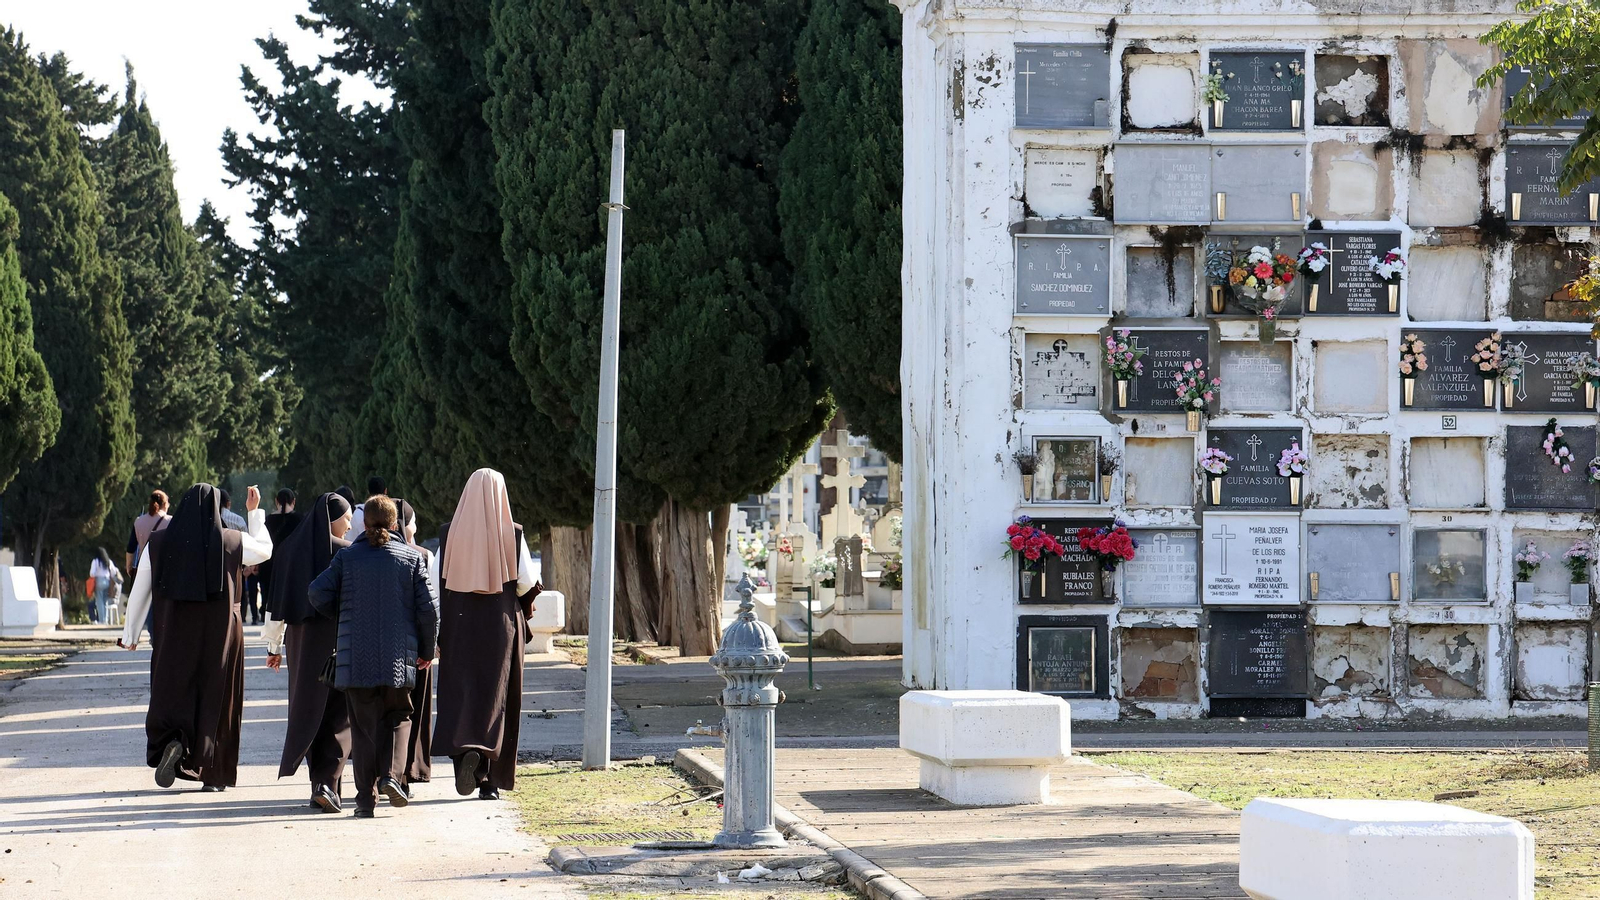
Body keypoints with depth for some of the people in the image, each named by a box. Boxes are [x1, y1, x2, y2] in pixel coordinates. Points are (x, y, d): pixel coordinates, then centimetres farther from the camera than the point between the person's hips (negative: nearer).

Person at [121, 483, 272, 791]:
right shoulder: (232, 542, -3)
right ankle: (214, 775, 9)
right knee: (216, 697, 8)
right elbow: (265, 549, 17)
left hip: (175, 634, 0)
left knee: (172, 692, 7)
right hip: (221, 633, 0)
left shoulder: (159, 542, -2)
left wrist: (130, 633, 11)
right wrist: (255, 512, 27)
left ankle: (173, 741, -23)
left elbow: (139, 591, 1)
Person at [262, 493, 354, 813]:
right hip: (339, 640, -4)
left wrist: (274, 646, 12)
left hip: (301, 640, 4)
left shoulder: (289, 549, 5)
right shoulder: (347, 553, -7)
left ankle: (319, 783, 17)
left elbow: (276, 602, 6)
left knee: (308, 709, 14)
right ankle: (328, 783, -14)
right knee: (337, 714, 1)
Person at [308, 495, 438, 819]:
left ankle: (366, 798, 2)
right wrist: (427, 651, 11)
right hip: (399, 656, 0)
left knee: (363, 726, 7)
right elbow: (429, 607, -1)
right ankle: (391, 774, -8)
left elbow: (318, 593, -7)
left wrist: (342, 615, 13)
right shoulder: (411, 558, 1)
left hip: (355, 657, 0)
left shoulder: (347, 558, 1)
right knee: (398, 718, 16)